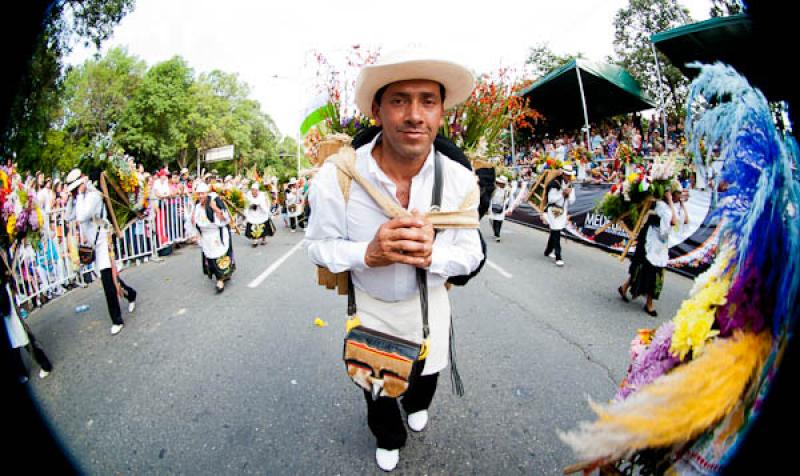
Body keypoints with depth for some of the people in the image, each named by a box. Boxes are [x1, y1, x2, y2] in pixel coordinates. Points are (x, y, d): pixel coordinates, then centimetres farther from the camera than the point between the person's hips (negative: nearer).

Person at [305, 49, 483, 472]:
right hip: (369, 305, -1)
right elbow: (318, 245, -16)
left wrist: (432, 254, -38)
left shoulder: (460, 180, -22)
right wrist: (367, 253, -38)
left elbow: (471, 253, -13)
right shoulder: (336, 176, -28)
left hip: (429, 302, 2)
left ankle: (416, 405, 70)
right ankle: (388, 440, 60)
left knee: (427, 374, 30)